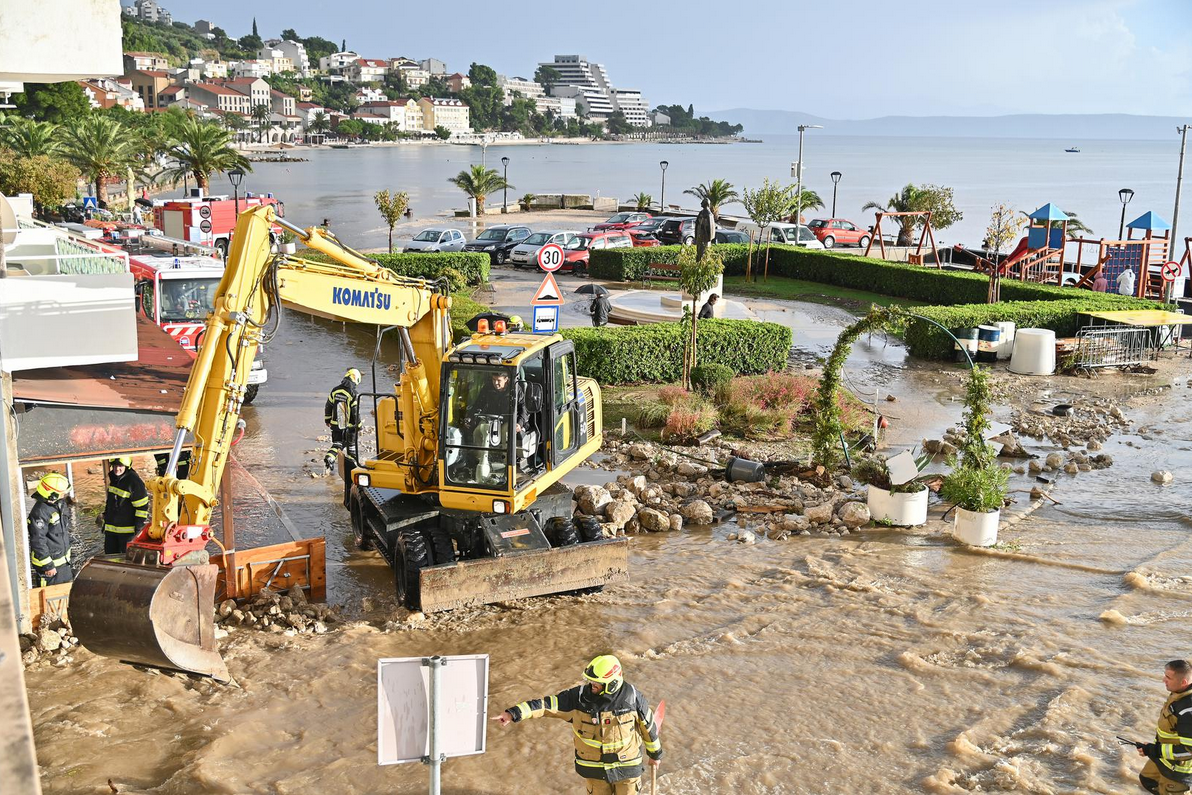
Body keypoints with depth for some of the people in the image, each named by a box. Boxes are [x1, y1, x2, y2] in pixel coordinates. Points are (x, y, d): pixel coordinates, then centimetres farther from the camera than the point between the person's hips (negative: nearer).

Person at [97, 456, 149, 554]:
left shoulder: (134, 481, -18)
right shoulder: (113, 477, 7)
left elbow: (142, 507, -16)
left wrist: (139, 528, -17)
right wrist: (105, 514, 24)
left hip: (128, 531, -8)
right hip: (111, 528, 8)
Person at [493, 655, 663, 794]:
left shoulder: (632, 698, -16)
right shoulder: (579, 697, -17)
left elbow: (648, 726, -1)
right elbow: (547, 704, -23)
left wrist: (656, 753, 13)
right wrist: (513, 713, -34)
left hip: (627, 767, -1)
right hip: (594, 768, 1)